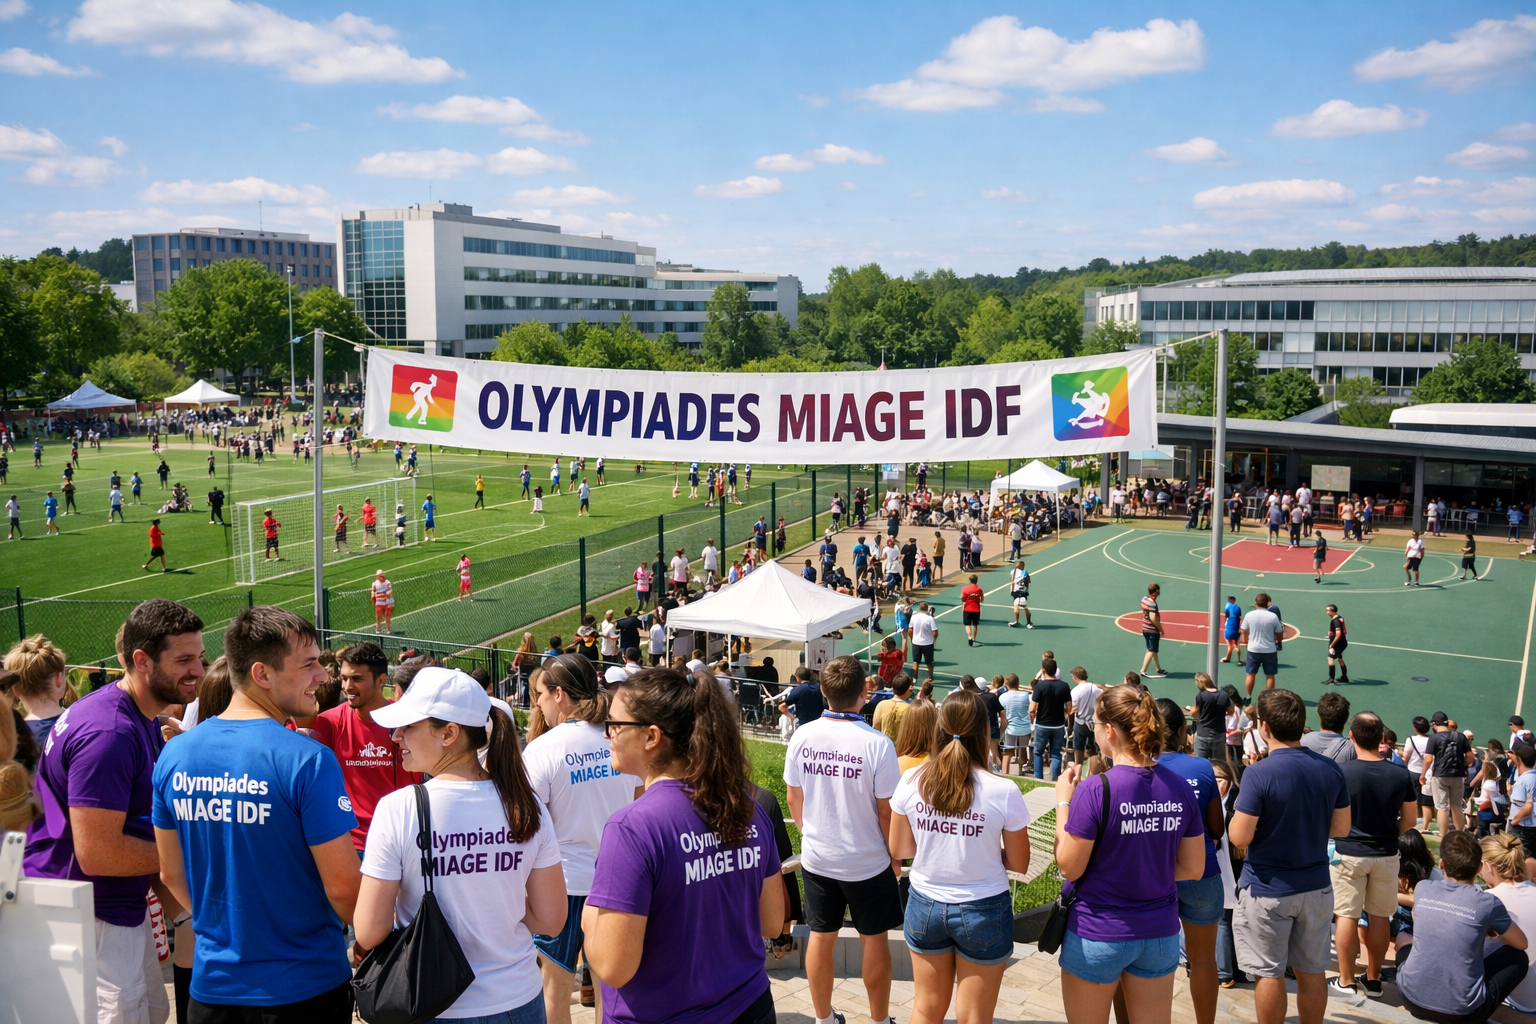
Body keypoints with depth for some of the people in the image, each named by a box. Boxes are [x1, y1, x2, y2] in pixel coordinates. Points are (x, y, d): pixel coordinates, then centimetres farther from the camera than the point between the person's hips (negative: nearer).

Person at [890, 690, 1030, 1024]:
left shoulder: (911, 782, -11)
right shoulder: (1004, 792, -18)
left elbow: (899, 850, 1)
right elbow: (1019, 864, -7)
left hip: (925, 905, 3)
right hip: (983, 911, -2)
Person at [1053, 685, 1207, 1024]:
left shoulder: (1096, 789, -21)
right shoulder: (1180, 788, -4)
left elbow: (1069, 867, -13)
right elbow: (1193, 868, 3)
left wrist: (1063, 802, -5)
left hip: (1098, 935, -4)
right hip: (1160, 933, 5)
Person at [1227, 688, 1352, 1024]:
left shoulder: (1259, 773, -21)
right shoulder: (1331, 770, -3)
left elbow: (1239, 837, -20)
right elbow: (1341, 827, 6)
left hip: (1267, 890, -5)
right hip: (1316, 886, 5)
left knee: (1268, 973, 7)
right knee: (1312, 971, 16)